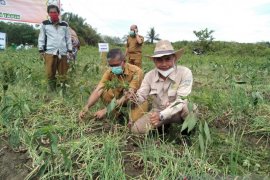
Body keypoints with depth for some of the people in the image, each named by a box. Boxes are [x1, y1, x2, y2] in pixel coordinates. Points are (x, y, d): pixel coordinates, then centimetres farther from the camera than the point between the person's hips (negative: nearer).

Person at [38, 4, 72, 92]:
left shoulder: (64, 24, 13)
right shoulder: (45, 24, 10)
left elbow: (68, 38, 14)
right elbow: (41, 38, 10)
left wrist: (70, 51, 8)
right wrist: (41, 50, 3)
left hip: (63, 52, 1)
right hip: (50, 52, -1)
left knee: (63, 73, 2)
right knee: (50, 73, -4)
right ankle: (51, 91, 8)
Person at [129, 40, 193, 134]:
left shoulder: (185, 73, -22)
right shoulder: (150, 75, -9)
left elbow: (181, 100, -28)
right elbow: (141, 95, -6)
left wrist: (162, 115, -41)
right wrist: (134, 98, -31)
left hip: (178, 112, -3)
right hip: (157, 111, 4)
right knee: (136, 129, -15)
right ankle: (164, 125, 13)